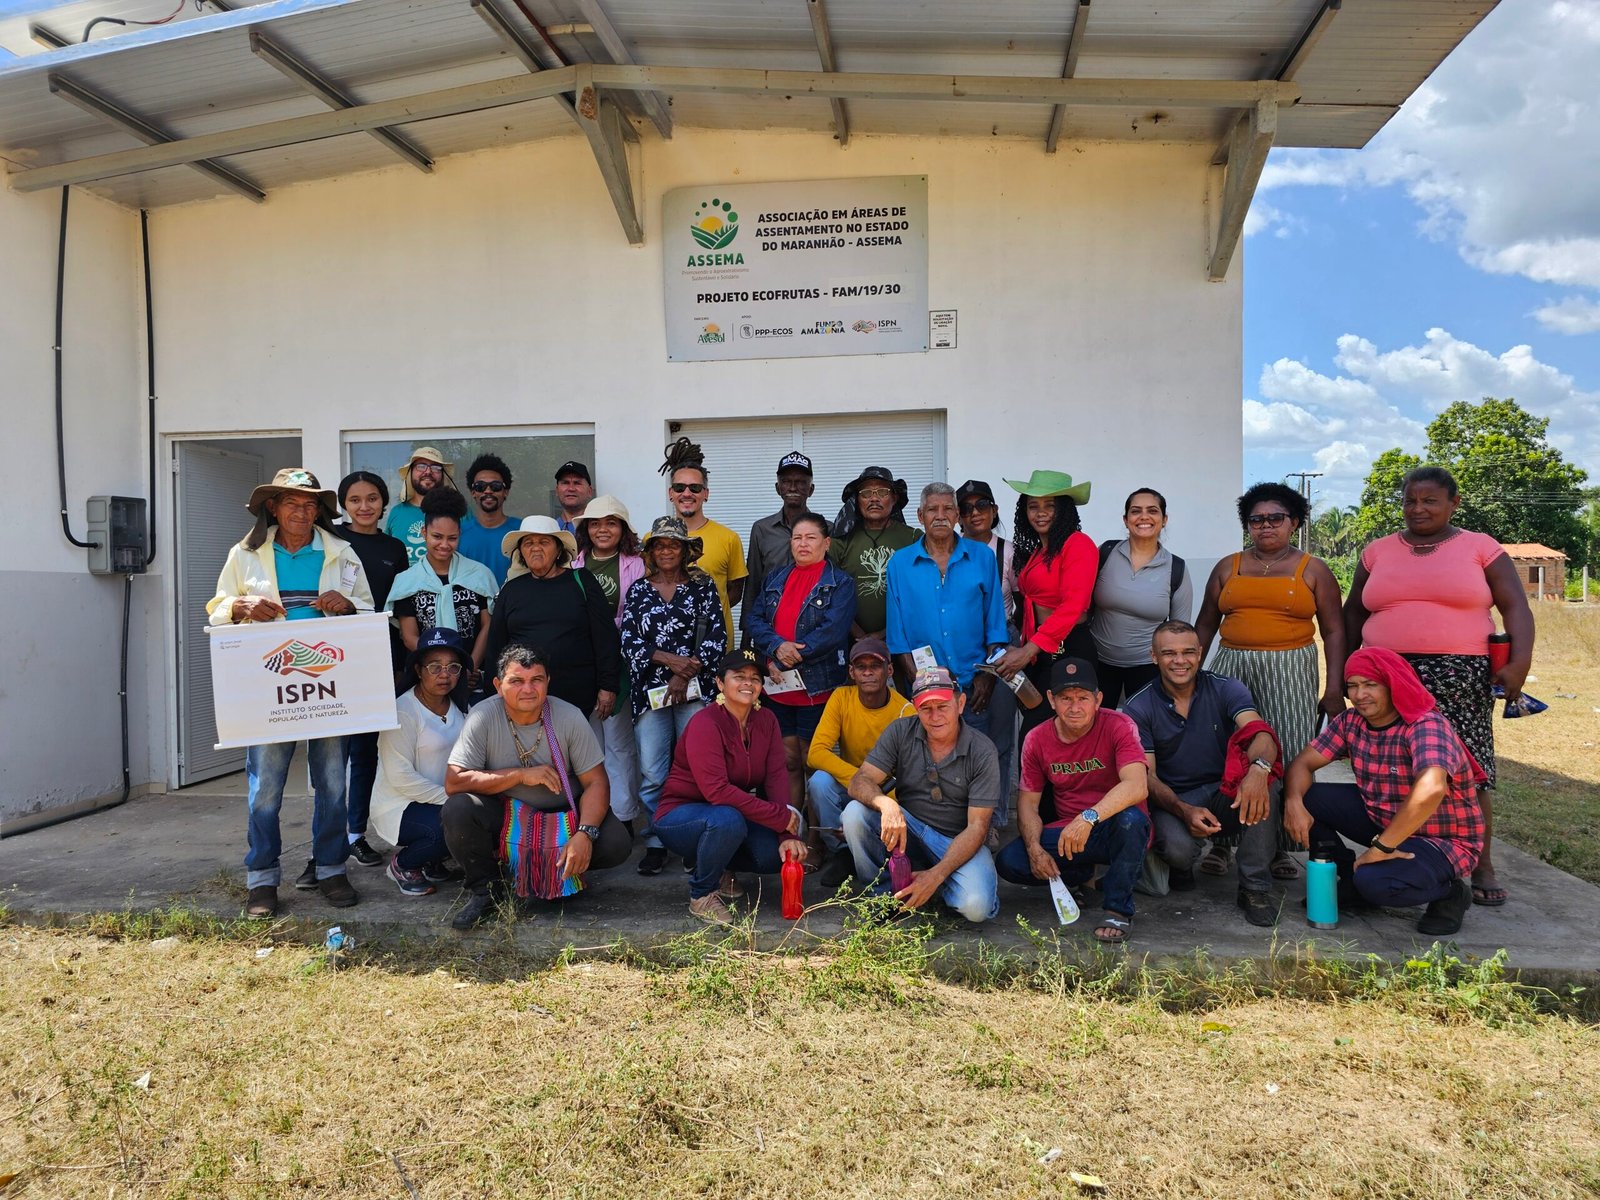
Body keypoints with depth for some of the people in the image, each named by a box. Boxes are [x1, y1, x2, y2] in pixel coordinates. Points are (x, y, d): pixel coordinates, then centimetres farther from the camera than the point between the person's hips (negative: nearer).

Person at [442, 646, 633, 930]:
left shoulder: (569, 717, -13)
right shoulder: (483, 716, -16)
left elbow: (596, 783, -11)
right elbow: (453, 782, -22)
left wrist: (584, 834, -28)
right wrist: (521, 775, -24)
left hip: (564, 814, 1)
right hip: (502, 815, -1)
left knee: (616, 845, -24)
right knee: (457, 809, -31)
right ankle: (485, 889, -5)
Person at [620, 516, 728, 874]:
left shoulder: (702, 586, 7)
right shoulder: (638, 591, 11)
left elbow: (717, 637, -1)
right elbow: (629, 642, 3)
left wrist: (685, 674, -10)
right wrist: (670, 659, -11)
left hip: (694, 690, -1)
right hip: (649, 692, 1)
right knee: (651, 774, -1)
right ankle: (657, 843, 11)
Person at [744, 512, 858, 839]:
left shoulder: (840, 583, -2)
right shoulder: (775, 580, 14)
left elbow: (833, 631, -14)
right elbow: (754, 619, 5)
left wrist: (792, 657, -15)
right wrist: (777, 647, -14)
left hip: (818, 687, -4)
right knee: (788, 761, 10)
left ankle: (815, 845, 10)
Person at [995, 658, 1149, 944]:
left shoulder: (1117, 726, -16)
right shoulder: (1037, 740, -2)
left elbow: (1137, 786, -31)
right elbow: (1028, 802, 1)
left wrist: (1088, 818, -43)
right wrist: (1034, 848, -17)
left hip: (1114, 830, -4)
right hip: (1065, 833, 4)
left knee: (1131, 819, -38)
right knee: (1009, 862, -19)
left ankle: (1117, 909, -17)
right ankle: (1083, 875, 10)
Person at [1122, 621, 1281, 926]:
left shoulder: (1226, 689, -4)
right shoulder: (1138, 708, -5)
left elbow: (1260, 733, -22)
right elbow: (1146, 775, -8)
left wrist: (1258, 766, -47)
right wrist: (1183, 811, -28)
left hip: (1226, 796, 1)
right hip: (1173, 801, -1)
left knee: (1259, 784, -32)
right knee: (1178, 848, -35)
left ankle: (1255, 887, -18)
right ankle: (1181, 866, 6)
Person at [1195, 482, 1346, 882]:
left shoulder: (1312, 570, 7)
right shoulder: (1228, 568, 12)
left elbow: (1333, 631, 5)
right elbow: (1205, 624, 15)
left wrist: (1334, 690, -2)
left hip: (1290, 673, -1)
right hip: (1230, 668, 2)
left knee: (1286, 759, -3)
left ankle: (1281, 847, 9)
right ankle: (1220, 842, 6)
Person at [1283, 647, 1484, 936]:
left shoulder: (1427, 726, -26)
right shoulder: (1351, 721, -3)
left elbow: (1431, 790, -44)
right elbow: (1303, 762, -3)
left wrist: (1381, 847, -37)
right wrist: (1294, 803, -25)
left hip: (1442, 840, -7)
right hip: (1380, 816, 7)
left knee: (1375, 882, -32)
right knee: (1306, 797, -9)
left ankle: (1449, 894, 2)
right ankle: (1351, 880, 9)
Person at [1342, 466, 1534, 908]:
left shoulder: (1480, 548, 6)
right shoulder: (1378, 552, 13)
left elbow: (1516, 608, 2)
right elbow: (1354, 615, 17)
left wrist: (1519, 661, -12)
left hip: (1459, 679, -2)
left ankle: (1481, 866, 7)